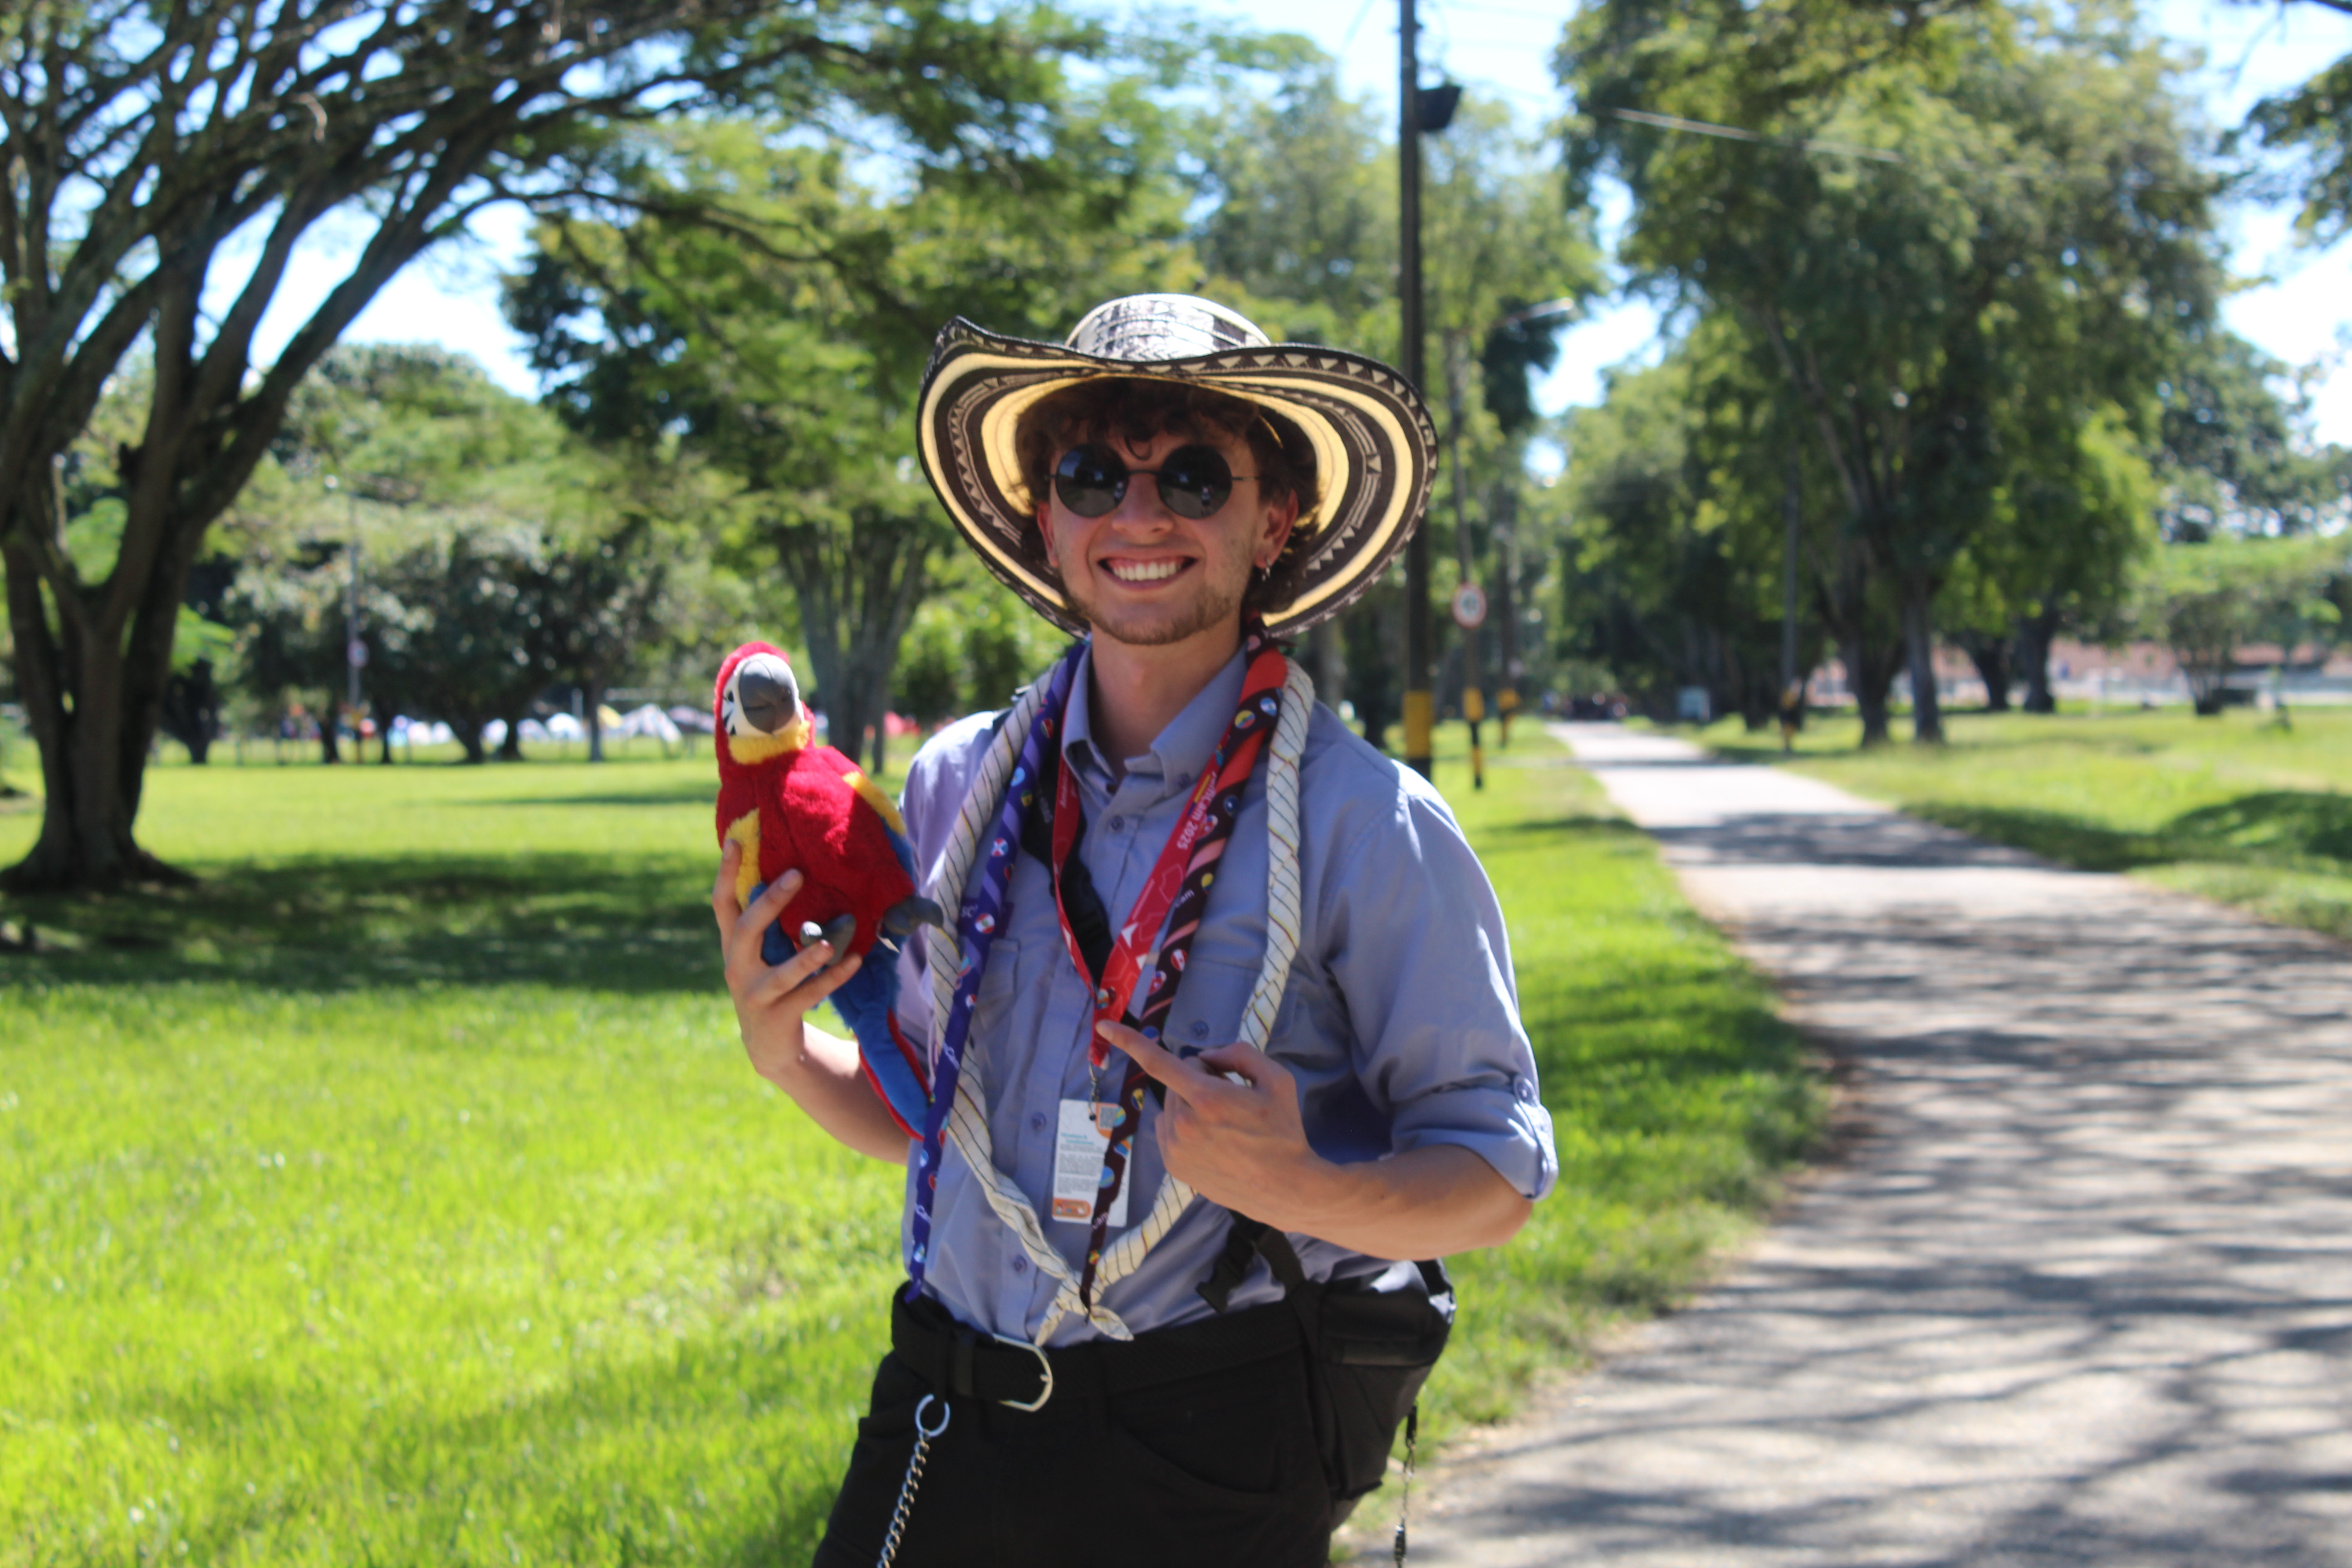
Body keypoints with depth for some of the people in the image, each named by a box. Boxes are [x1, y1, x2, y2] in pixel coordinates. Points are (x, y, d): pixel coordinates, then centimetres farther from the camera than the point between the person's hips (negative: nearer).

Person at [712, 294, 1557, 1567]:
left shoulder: (1366, 826, -8)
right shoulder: (956, 788, 6)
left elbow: (1498, 1179, -7)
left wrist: (1301, 1189, -24)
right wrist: (783, 1052, -1)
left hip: (1206, 1463, -4)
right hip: (938, 1435, 4)